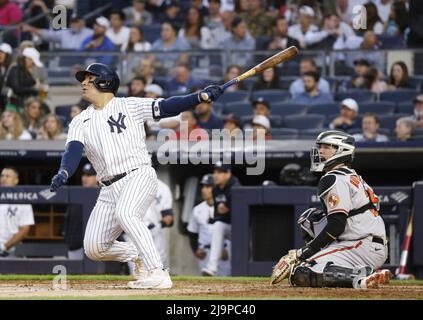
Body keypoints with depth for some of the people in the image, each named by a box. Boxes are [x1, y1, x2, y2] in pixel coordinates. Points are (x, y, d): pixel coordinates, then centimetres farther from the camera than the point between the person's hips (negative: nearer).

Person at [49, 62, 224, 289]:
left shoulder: (129, 106, 4)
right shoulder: (80, 122, 13)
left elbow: (166, 107, -4)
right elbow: (73, 150, -4)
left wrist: (201, 97, -19)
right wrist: (63, 173, -26)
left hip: (139, 177, -6)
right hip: (109, 189, 6)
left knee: (125, 213, -36)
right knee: (93, 249, -1)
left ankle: (157, 273, -35)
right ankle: (139, 256, 26)